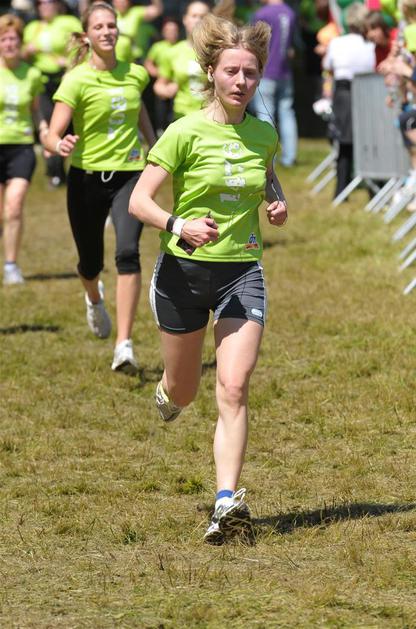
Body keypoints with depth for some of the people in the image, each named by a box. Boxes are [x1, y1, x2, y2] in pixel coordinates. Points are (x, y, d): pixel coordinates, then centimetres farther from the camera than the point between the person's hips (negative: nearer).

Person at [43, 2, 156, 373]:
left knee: (128, 252, -21)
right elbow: (52, 136, -18)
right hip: (87, 177, -1)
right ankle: (94, 299, 52)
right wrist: (60, 145, -40)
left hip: (129, 174, 1)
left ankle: (124, 345, -22)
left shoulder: (135, 74, 1)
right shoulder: (77, 81, -12)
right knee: (91, 263, 11)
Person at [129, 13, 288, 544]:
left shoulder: (263, 135, 2)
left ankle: (227, 501, -18)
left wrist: (277, 203, 3)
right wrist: (179, 226, -31)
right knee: (184, 389, 15)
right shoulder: (187, 132, -12)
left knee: (233, 390, -14)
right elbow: (139, 200, -13)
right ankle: (166, 394, 54)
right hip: (184, 270, -2)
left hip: (242, 272, 2)